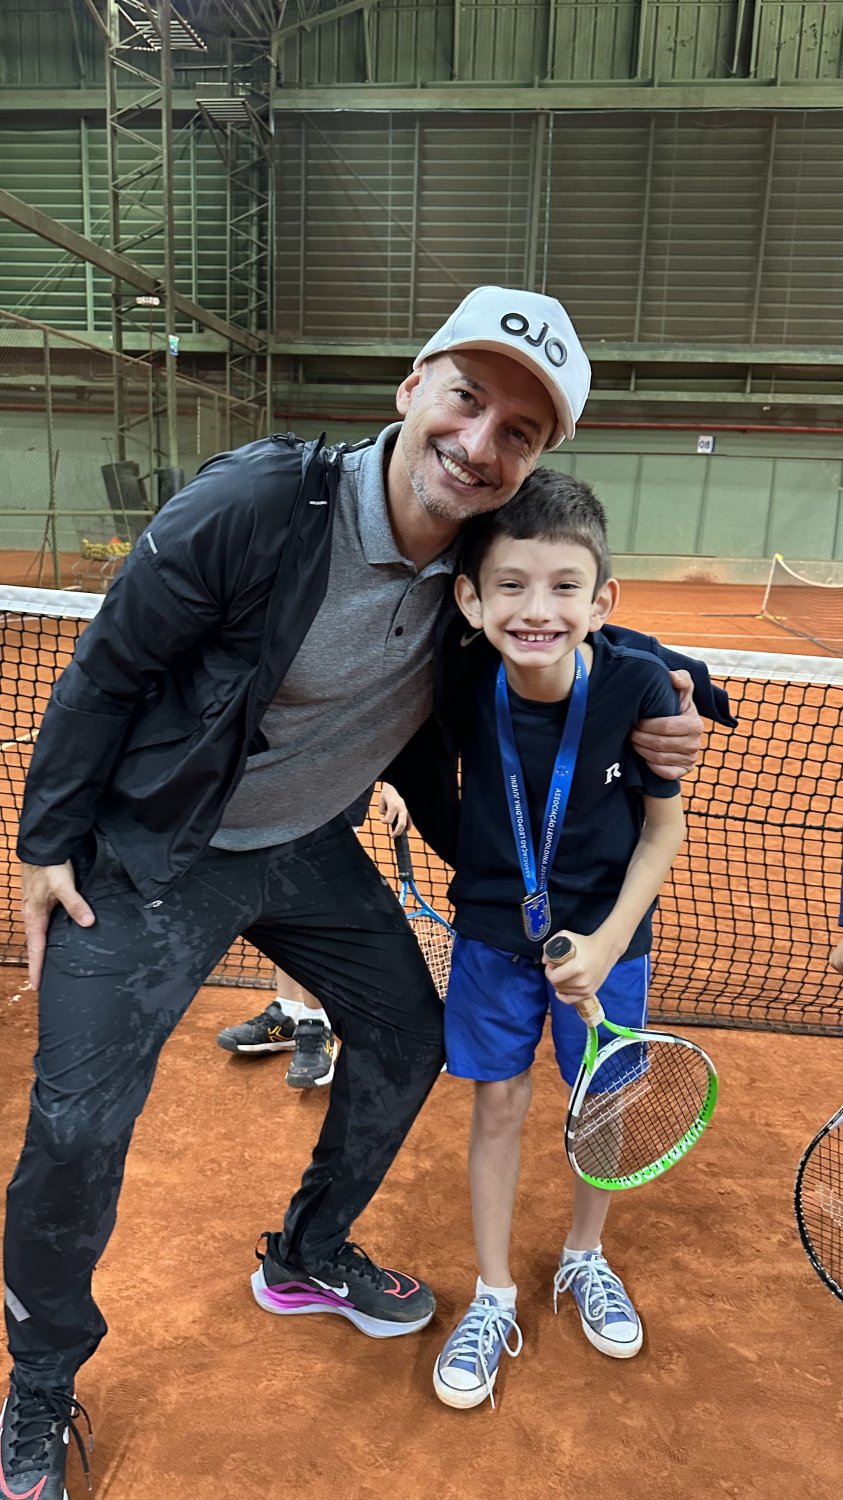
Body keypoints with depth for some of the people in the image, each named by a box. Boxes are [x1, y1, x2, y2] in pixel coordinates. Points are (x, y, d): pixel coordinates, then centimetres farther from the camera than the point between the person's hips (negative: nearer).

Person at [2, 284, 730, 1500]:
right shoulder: (254, 507, -28)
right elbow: (108, 671, -16)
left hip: (311, 848, 6)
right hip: (149, 853, -5)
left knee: (407, 1036, 13)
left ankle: (309, 1259, 42)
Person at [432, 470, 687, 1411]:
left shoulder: (639, 687, -24)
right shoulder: (460, 683, -20)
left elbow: (663, 827, -11)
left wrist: (608, 942, -15)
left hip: (603, 935, 0)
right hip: (493, 930, 1)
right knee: (499, 1104, 11)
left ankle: (584, 1258, 46)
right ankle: (493, 1300, 33)